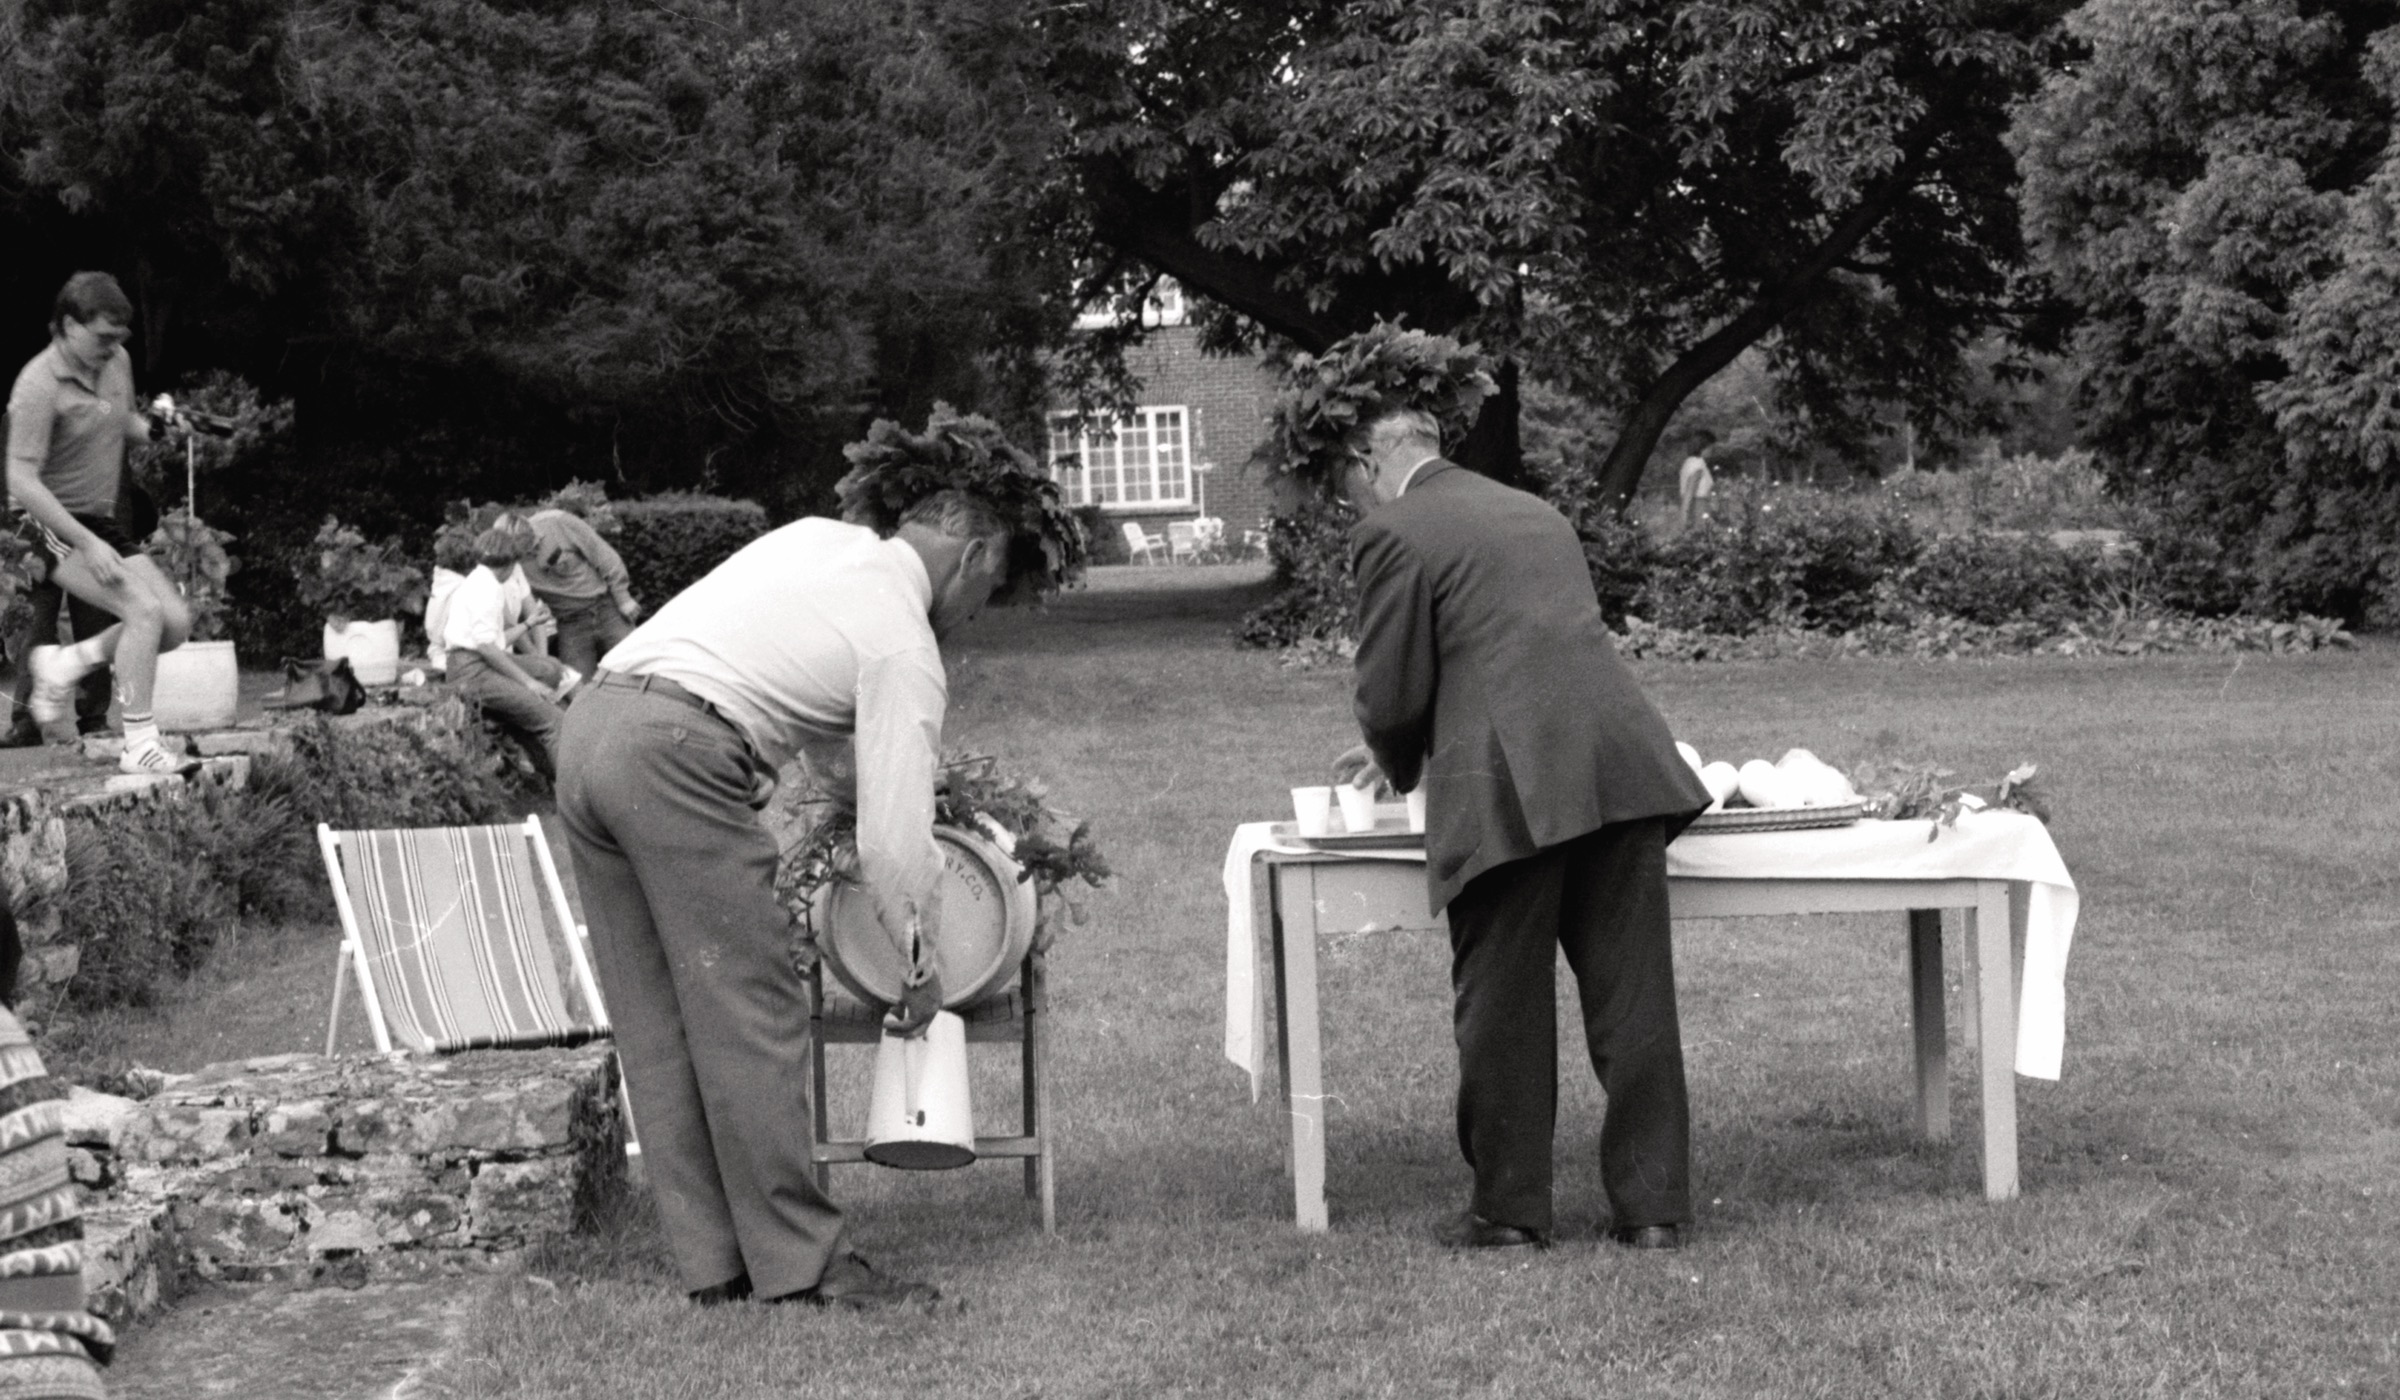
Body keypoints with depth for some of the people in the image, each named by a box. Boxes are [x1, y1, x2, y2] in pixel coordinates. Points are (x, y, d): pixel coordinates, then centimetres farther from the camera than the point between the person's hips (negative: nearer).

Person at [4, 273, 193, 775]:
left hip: (101, 522, 8)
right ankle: (140, 744, -18)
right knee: (144, 610, -24)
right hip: (53, 526, -8)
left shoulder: (117, 362, 4)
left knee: (177, 623, -2)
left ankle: (64, 663, 14)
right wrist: (88, 545, -26)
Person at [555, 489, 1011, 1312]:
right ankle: (801, 1264, 2)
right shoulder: (906, 649, 1)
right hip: (677, 751, -9)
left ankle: (714, 1262, 16)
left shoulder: (819, 538, 22)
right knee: (749, 1013, -2)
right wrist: (922, 966, 10)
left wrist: (865, 780, 40)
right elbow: (893, 841, -1)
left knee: (657, 1027, 10)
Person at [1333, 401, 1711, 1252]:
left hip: (1509, 791, -6)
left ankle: (1509, 1208, 12)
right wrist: (1401, 748, 39)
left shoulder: (1392, 534, 2)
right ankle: (1652, 1205, 10)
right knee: (1633, 1001, 7)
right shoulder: (1535, 514, 26)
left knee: (1503, 1007, 5)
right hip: (1619, 768, 6)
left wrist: (1399, 765, 21)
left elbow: (1394, 691, -1)